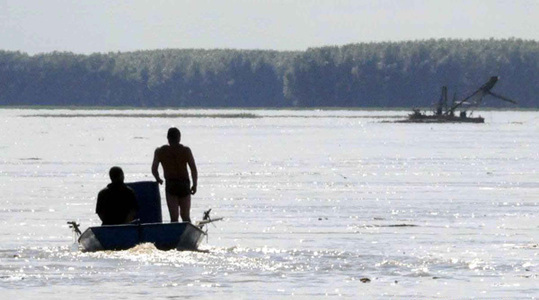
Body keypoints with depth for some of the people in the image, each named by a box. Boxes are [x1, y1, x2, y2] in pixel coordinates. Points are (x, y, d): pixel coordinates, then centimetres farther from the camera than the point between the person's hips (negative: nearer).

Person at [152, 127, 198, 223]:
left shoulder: (160, 151, 1)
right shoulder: (186, 151, -1)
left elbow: (154, 170, 1)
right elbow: (194, 169, -4)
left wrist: (158, 179, 21)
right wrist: (194, 184, 7)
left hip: (170, 185, -1)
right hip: (184, 184, 1)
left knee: (174, 217, -1)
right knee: (185, 216, 13)